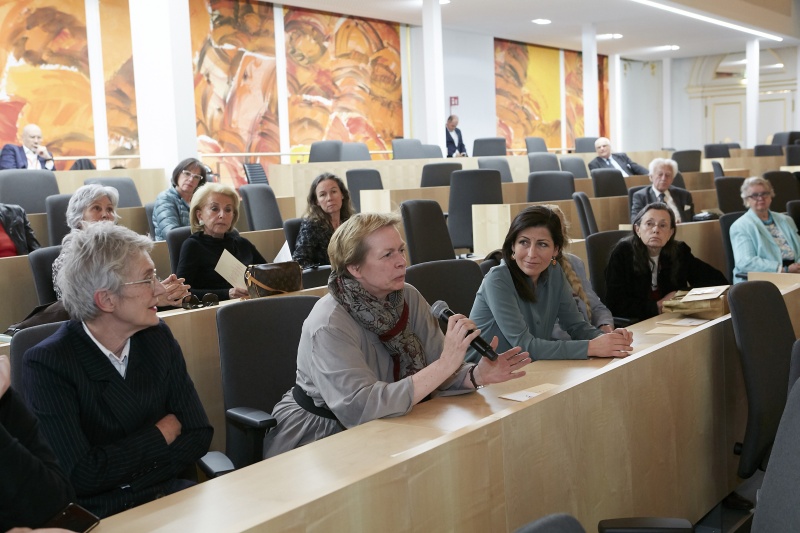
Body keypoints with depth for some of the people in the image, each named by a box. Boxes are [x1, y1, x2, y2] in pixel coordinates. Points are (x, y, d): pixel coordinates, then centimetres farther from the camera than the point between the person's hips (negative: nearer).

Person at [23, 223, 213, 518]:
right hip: (98, 512, -4)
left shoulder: (158, 336, 3)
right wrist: (161, 435, -4)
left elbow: (199, 435, 3)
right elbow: (82, 476, -16)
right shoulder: (47, 364, -11)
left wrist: (118, 468, -9)